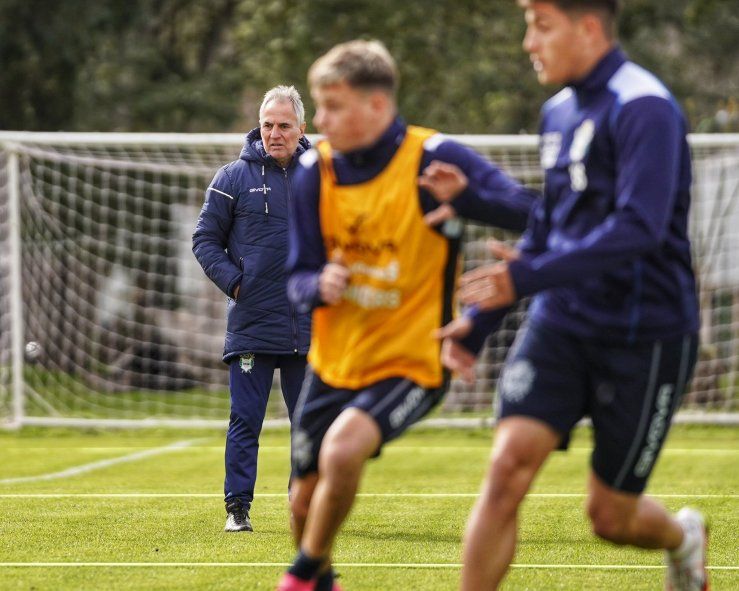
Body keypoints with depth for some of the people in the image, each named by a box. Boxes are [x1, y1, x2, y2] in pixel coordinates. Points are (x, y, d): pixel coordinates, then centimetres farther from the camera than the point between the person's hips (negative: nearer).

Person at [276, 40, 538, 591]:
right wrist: (319, 286, -22)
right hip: (333, 361, 5)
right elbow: (299, 276, 1)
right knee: (306, 499, 10)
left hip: (410, 361, -5)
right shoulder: (315, 170, -4)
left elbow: (531, 213, -18)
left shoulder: (434, 160, -17)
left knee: (342, 448, -30)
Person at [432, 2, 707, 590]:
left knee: (611, 516, 4)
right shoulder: (559, 111, 10)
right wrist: (480, 319, 19)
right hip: (561, 324, 6)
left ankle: (683, 537, 39)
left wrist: (528, 277, -33)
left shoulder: (643, 108, -16)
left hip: (645, 336, -6)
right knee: (510, 462, -15)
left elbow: (639, 226, -27)